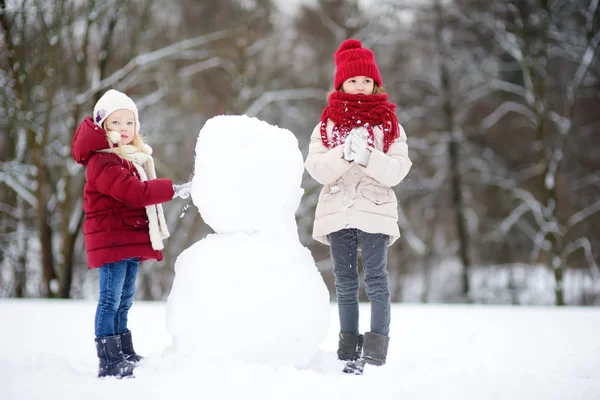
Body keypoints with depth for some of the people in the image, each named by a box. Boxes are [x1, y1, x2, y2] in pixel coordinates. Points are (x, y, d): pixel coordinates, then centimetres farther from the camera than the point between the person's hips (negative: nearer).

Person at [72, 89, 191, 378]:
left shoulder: (132, 158, 17)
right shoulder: (102, 162, -17)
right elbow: (133, 192, -27)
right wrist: (172, 190, -23)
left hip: (131, 240, 10)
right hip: (111, 240, -10)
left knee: (124, 301, 16)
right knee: (110, 301, -8)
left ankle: (125, 356, 25)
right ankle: (109, 363, -6)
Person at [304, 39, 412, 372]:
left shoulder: (389, 124, 6)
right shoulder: (327, 124, 9)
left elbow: (397, 171, -4)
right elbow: (316, 169, -3)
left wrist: (368, 156, -20)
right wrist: (344, 153, -20)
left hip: (375, 211, -2)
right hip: (337, 213, 2)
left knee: (376, 279, -8)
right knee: (345, 283, 7)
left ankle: (376, 351, -8)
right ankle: (349, 350, 13)